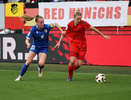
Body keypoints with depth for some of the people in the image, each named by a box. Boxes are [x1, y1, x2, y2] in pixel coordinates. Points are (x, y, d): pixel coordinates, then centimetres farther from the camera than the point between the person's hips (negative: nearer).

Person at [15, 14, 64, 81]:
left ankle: (40, 68, 21)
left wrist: (62, 31, -6)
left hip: (44, 47, 0)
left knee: (41, 64, -18)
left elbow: (55, 24, 2)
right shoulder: (33, 29, -20)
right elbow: (27, 39, -19)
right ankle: (20, 76, 11)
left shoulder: (46, 27, -18)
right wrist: (28, 44, -42)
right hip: (35, 46, 0)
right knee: (28, 62, -6)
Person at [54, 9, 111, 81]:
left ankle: (72, 69, 29)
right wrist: (59, 42, 4)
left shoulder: (83, 23, -14)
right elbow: (64, 34, 10)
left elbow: (93, 29, -11)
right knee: (72, 61, -20)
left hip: (82, 44, -1)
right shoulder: (70, 24, -5)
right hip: (74, 43, 1)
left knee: (79, 64, -8)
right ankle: (70, 76, 5)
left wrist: (103, 35, -10)